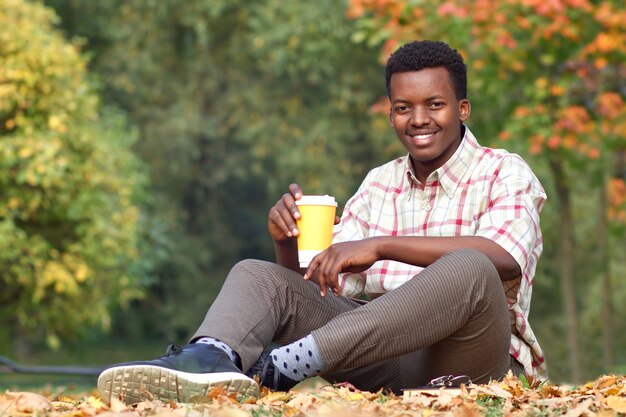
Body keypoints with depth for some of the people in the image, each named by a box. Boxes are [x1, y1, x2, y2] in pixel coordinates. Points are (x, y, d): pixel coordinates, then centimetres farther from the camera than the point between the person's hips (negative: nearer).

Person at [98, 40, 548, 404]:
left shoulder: (504, 174, 3)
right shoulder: (379, 184, 20)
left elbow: (506, 258, -20)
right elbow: (323, 283, 14)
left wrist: (380, 245, -25)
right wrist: (290, 243, -10)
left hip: (466, 358, -5)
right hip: (381, 357, 5)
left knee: (468, 269, -35)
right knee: (256, 274, -7)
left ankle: (283, 365, -41)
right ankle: (212, 360, -43)